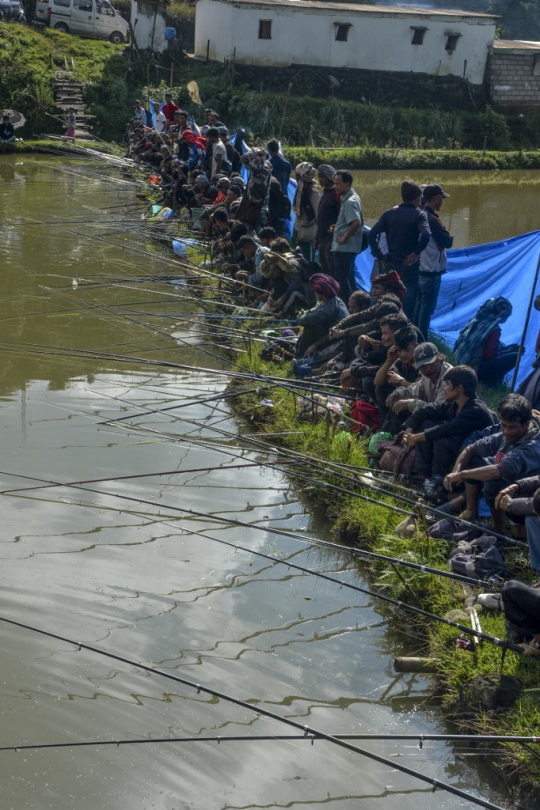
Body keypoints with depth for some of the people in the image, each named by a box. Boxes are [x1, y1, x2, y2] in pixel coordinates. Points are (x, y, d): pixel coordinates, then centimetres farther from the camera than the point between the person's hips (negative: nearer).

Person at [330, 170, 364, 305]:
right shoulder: (348, 198, 13)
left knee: (343, 280, -5)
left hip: (344, 247, -10)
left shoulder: (350, 201, -18)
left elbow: (356, 222, -31)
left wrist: (345, 238, -21)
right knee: (348, 280, 17)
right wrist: (338, 227, 13)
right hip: (345, 248, 10)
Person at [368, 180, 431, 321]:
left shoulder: (389, 213, 4)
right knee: (408, 302, 5)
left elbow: (372, 234, -5)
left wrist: (380, 255, -1)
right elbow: (426, 235, -25)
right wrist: (416, 253, -13)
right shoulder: (419, 215, -7)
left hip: (390, 264, 4)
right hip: (409, 265, -4)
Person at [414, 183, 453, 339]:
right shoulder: (432, 219, -19)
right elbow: (447, 242, -16)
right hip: (432, 271, -9)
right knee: (428, 307, -2)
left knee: (420, 305, 16)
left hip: (421, 269, 9)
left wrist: (444, 237, 5)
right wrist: (450, 237, 2)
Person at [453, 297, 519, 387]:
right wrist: (509, 351, -1)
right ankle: (490, 380, -3)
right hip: (476, 369, -9)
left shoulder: (477, 320, 6)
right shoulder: (494, 329, -17)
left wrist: (507, 349, 16)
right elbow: (489, 355, -15)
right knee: (515, 356, -11)